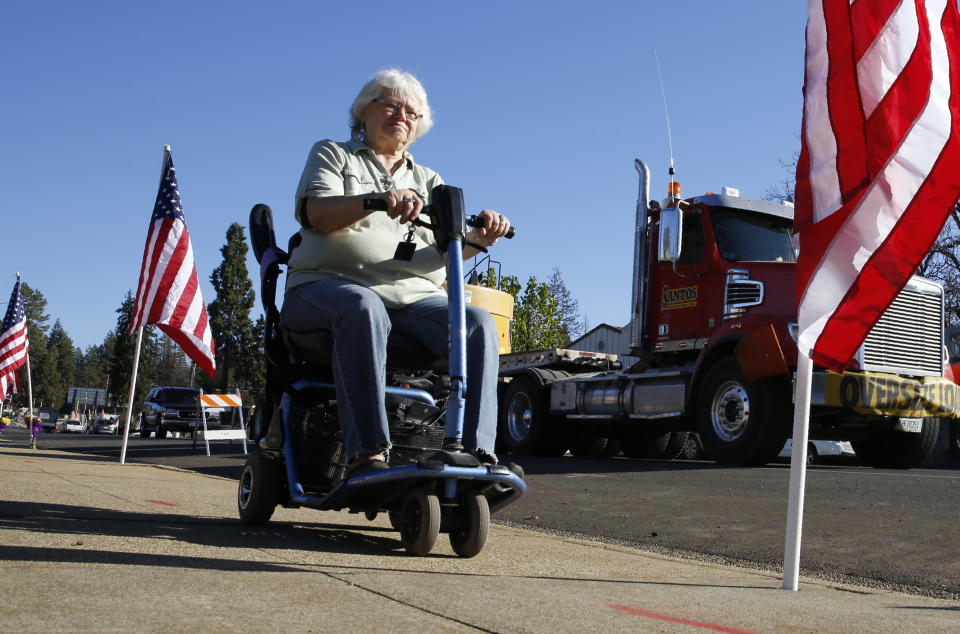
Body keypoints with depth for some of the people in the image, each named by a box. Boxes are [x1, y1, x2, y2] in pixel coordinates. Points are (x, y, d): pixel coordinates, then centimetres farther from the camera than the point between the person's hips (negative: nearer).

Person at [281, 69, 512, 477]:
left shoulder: (427, 180, 29)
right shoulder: (332, 155, 18)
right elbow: (319, 213, -5)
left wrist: (479, 236, -13)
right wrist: (378, 199, -24)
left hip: (414, 296, 4)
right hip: (329, 284, -4)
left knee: (477, 323, -26)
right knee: (363, 308, -40)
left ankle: (476, 453, -33)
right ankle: (366, 454, -44)